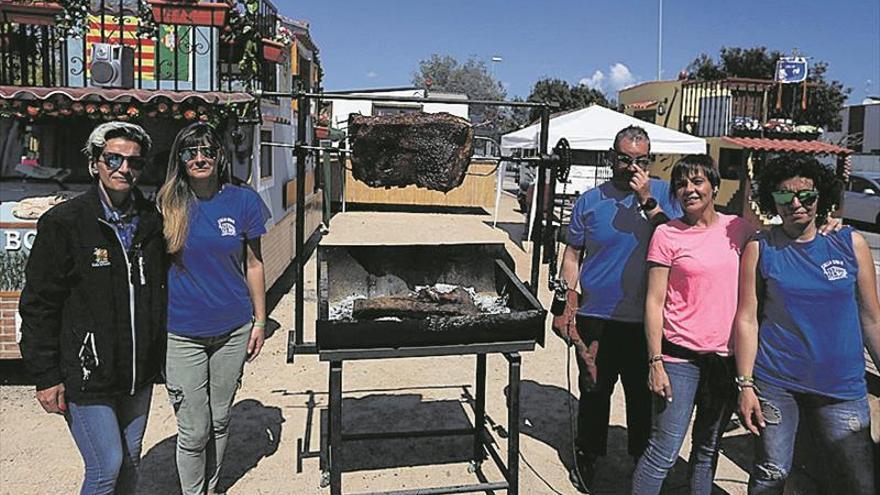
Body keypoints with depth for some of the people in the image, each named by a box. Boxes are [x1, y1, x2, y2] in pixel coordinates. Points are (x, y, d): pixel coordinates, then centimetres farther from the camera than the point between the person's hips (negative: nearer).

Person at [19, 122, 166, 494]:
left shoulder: (151, 221, 4)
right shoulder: (63, 223, -10)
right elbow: (38, 306, -8)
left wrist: (161, 356, 13)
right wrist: (46, 376, -10)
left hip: (139, 373, 5)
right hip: (87, 377, -5)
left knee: (130, 462, 17)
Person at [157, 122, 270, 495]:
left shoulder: (242, 201, -2)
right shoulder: (166, 205, -5)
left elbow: (253, 264, 4)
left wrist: (260, 320, 4)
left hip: (232, 329, 2)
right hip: (182, 334, -1)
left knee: (220, 421, 17)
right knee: (194, 431, 4)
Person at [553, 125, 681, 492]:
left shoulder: (662, 193, 2)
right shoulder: (590, 200, 2)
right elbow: (573, 254, 6)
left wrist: (648, 201, -17)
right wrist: (569, 300, -3)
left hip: (646, 320, 0)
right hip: (596, 318, 0)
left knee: (644, 394, 13)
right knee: (594, 392, 13)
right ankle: (587, 456, 33)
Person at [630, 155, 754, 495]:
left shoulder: (738, 228, 4)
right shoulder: (667, 234, -6)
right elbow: (655, 301, -8)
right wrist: (655, 362, -12)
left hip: (727, 356, 4)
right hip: (680, 357, -4)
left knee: (708, 450, 17)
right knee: (664, 452, -2)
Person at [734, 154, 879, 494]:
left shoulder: (851, 244, 2)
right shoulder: (760, 249, -3)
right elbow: (747, 319, -4)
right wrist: (745, 384, -8)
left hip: (842, 388, 2)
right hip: (774, 385, -1)